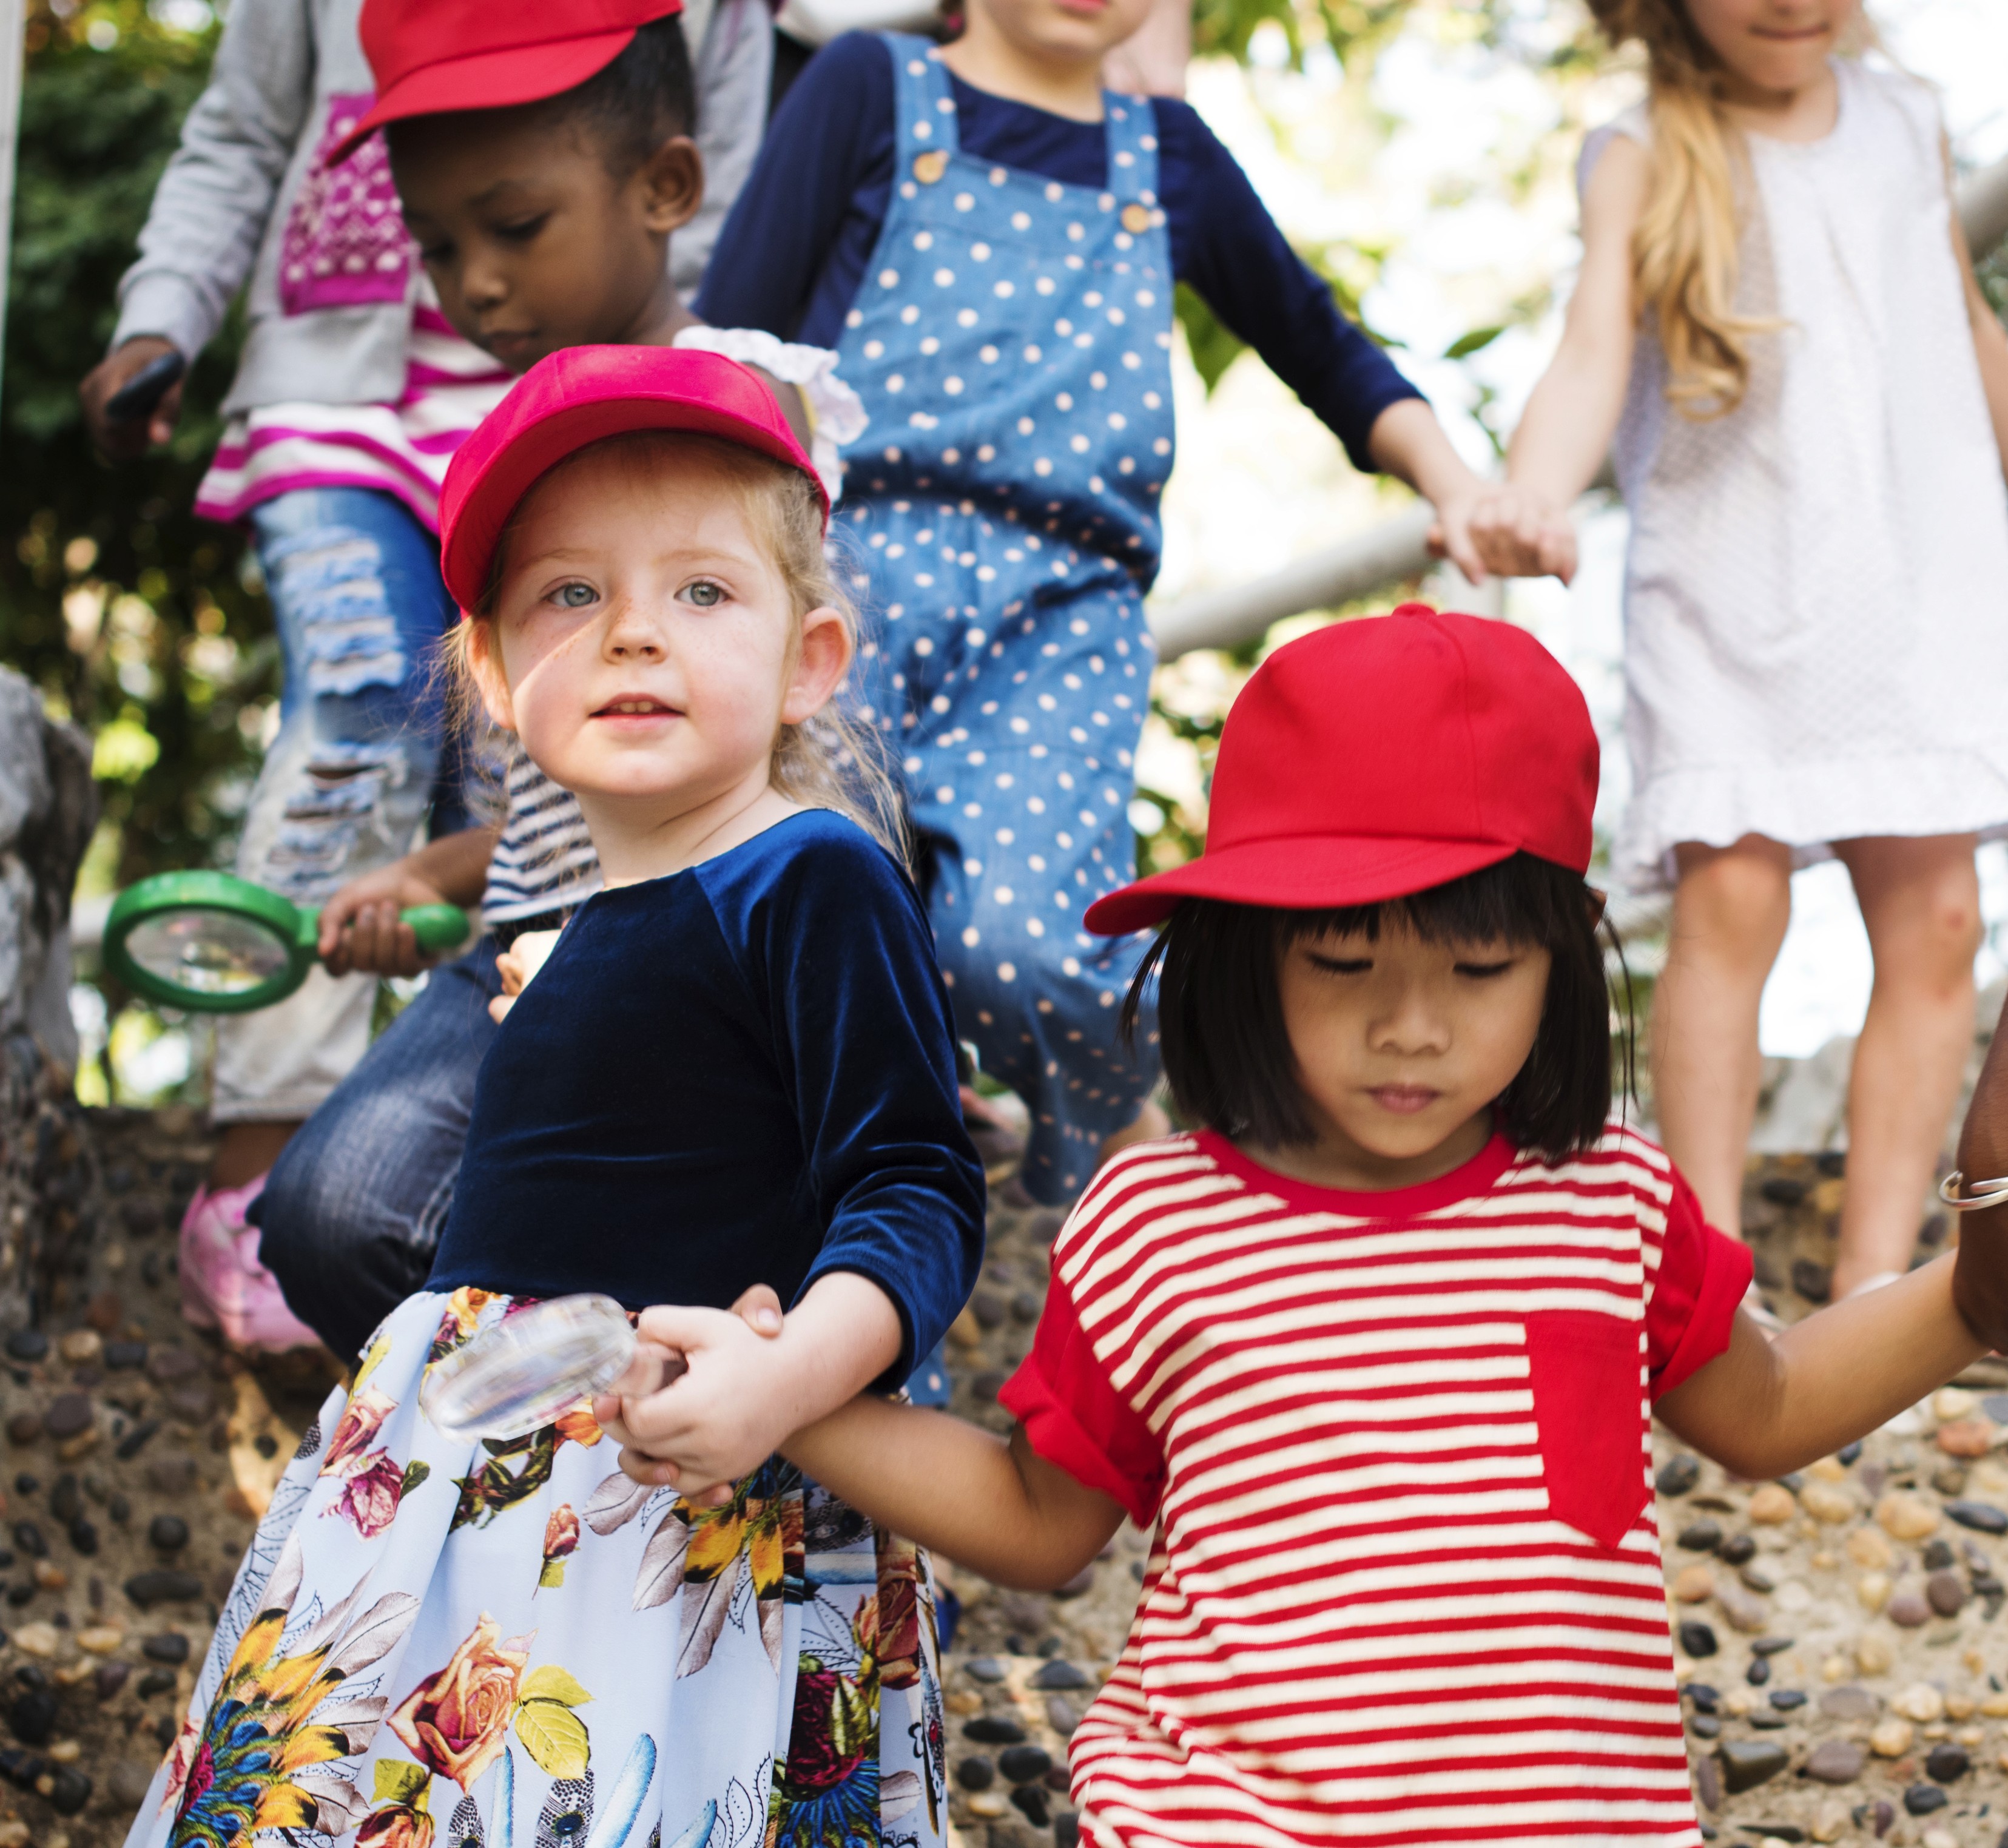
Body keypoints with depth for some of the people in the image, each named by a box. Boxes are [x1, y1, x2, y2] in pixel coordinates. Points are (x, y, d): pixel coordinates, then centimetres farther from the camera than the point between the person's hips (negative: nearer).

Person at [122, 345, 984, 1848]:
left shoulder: (815, 881, -10)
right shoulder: (590, 928, 15)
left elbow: (916, 1193, -18)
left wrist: (777, 1383, -31)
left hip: (697, 1509, -8)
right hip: (471, 1485, 8)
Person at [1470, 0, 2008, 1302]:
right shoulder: (1646, 161, -2)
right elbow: (1593, 359, -16)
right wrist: (1535, 500, -36)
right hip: (1726, 595, -4)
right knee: (1730, 899, -16)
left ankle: (1877, 1279, 3)